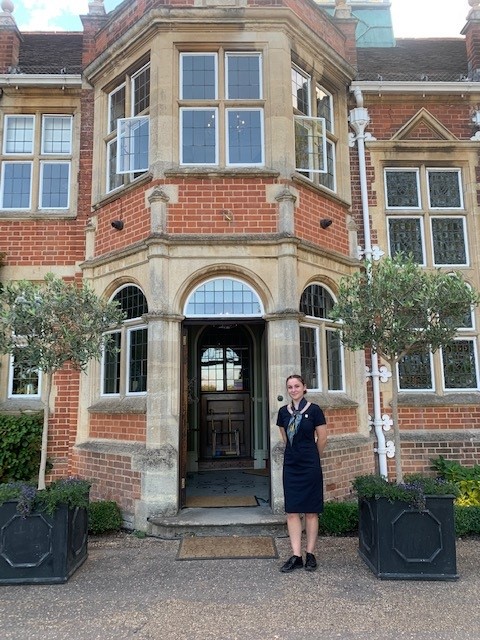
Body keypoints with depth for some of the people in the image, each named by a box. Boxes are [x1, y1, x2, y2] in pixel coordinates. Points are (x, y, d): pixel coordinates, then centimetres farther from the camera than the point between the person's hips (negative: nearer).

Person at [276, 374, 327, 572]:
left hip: (310, 466, -4)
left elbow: (322, 438, -1)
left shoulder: (314, 410, -8)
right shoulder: (284, 411, 5)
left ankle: (310, 554, 17)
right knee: (292, 511, 4)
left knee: (311, 511, 5)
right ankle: (296, 556, 11)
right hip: (290, 465, 4)